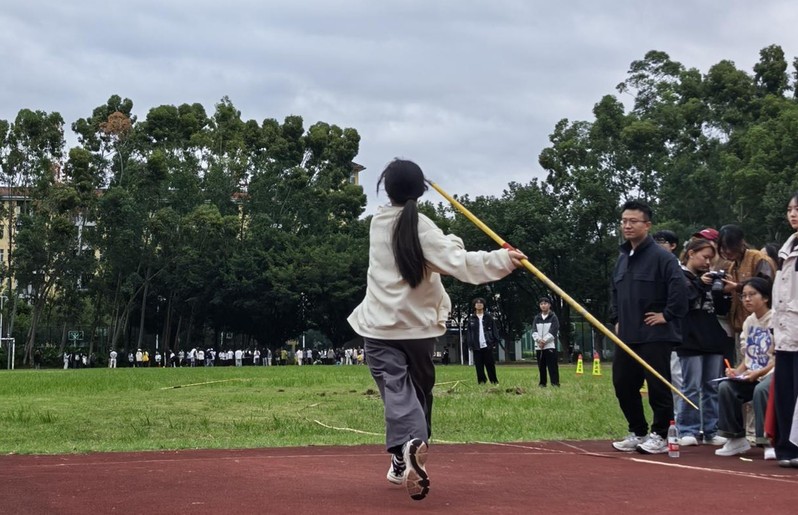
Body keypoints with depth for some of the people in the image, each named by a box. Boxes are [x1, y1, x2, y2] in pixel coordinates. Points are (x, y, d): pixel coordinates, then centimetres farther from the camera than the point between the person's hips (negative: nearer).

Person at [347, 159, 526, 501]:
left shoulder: (378, 223, 5)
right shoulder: (420, 227, -10)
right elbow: (457, 262, -22)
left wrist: (450, 242, 5)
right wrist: (501, 260, -25)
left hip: (381, 325, 1)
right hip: (418, 324, -1)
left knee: (396, 391, -9)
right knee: (419, 391, 16)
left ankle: (408, 445, -37)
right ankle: (405, 464, 21)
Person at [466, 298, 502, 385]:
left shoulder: (488, 317, 5)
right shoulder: (471, 319, 8)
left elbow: (494, 330, 4)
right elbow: (469, 332, 8)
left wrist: (495, 342, -4)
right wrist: (470, 344, -1)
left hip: (487, 345, -1)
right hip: (477, 346, 1)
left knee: (490, 364, 0)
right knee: (479, 366, 1)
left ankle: (494, 381, 7)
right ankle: (481, 381, 6)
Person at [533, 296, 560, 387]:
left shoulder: (553, 318, 2)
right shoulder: (537, 318, 15)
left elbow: (553, 332, -7)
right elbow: (534, 331, 6)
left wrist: (544, 341, -14)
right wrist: (539, 340, -12)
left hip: (550, 346, -4)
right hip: (539, 347, 5)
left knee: (552, 366, -10)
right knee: (541, 366, 6)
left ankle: (555, 383, -12)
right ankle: (542, 383, 12)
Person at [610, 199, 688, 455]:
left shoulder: (661, 256, -11)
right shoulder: (622, 258, 15)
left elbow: (679, 287, -21)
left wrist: (667, 315, -16)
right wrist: (616, 319, 18)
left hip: (655, 336, -8)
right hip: (627, 336, 8)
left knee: (658, 386, -4)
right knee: (623, 385, 9)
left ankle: (660, 435, 6)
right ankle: (637, 432, 21)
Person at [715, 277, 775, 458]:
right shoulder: (749, 322, 13)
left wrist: (759, 373, -22)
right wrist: (737, 371, -3)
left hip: (772, 373, -7)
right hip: (751, 375, 7)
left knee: (761, 389, -37)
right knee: (725, 387, -16)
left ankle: (770, 442, -25)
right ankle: (736, 439, -5)